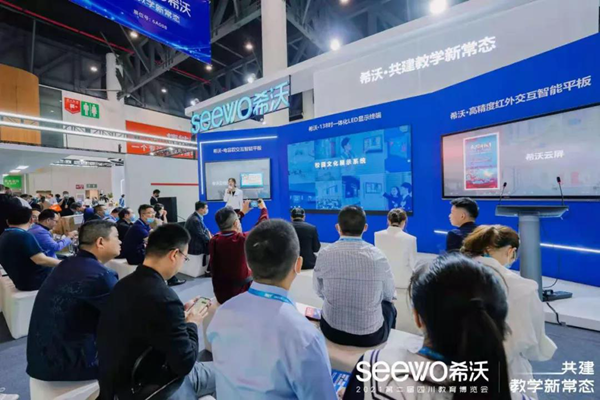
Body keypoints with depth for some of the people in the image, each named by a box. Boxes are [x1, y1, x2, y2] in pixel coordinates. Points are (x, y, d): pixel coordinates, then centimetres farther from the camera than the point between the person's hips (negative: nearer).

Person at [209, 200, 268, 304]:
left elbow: (227, 227, 13)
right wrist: (264, 209, 13)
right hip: (243, 294, -6)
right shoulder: (243, 240, -25)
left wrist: (242, 212, 24)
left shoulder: (214, 241, -9)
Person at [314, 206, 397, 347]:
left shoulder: (325, 254, -13)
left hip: (332, 331, 1)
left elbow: (319, 291, 2)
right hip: (371, 335, 0)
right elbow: (389, 295, 1)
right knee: (389, 307, 29)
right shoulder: (378, 255, -15)